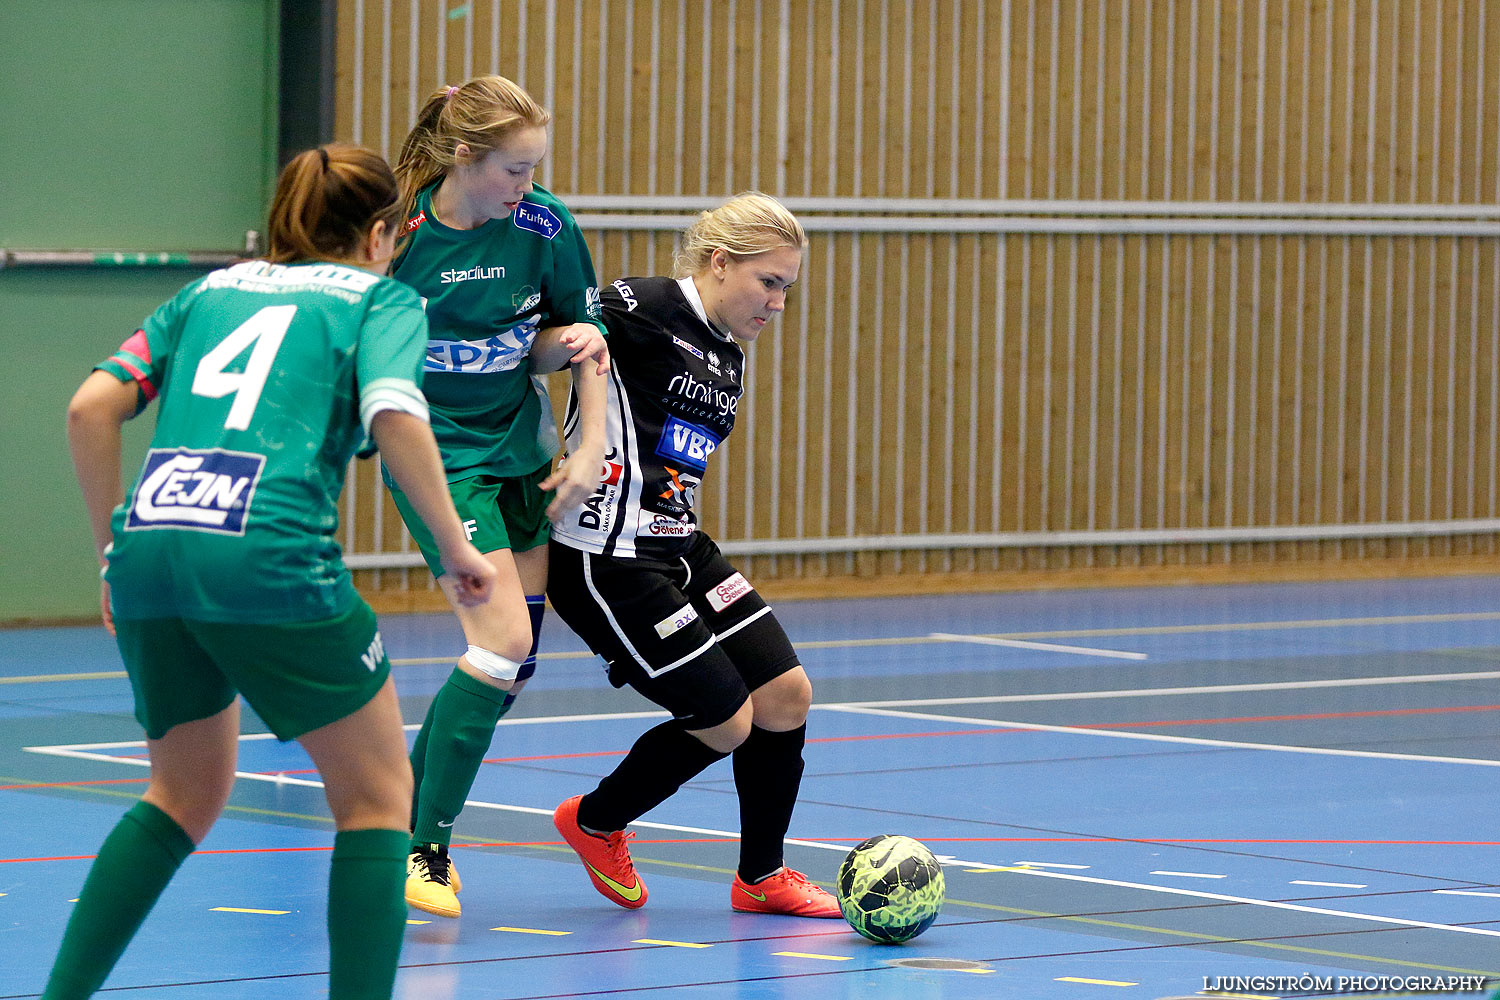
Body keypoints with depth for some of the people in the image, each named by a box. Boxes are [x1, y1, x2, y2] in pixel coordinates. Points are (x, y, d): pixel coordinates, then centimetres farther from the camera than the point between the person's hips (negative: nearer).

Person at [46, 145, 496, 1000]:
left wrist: (115, 546, 20)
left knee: (188, 793, 25)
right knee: (377, 796, 10)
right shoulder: (382, 298, 12)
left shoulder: (209, 290, 25)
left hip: (149, 547, 6)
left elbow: (92, 407, 14)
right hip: (268, 556, -6)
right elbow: (395, 417, -9)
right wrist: (456, 549, -1)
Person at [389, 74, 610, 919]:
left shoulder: (545, 226, -8)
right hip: (437, 453, -5)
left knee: (516, 663, 5)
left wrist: (591, 448, -7)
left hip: (519, 448, 5)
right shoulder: (397, 233, -17)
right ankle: (424, 850, -11)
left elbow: (588, 340, 3)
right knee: (503, 641, -18)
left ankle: (406, 812, 23)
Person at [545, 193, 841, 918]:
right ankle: (595, 823, 21)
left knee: (787, 696, 4)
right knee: (726, 721, -5)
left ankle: (761, 877, 22)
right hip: (608, 559, -9)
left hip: (680, 551, 9)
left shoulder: (729, 360, 14)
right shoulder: (638, 309, -13)